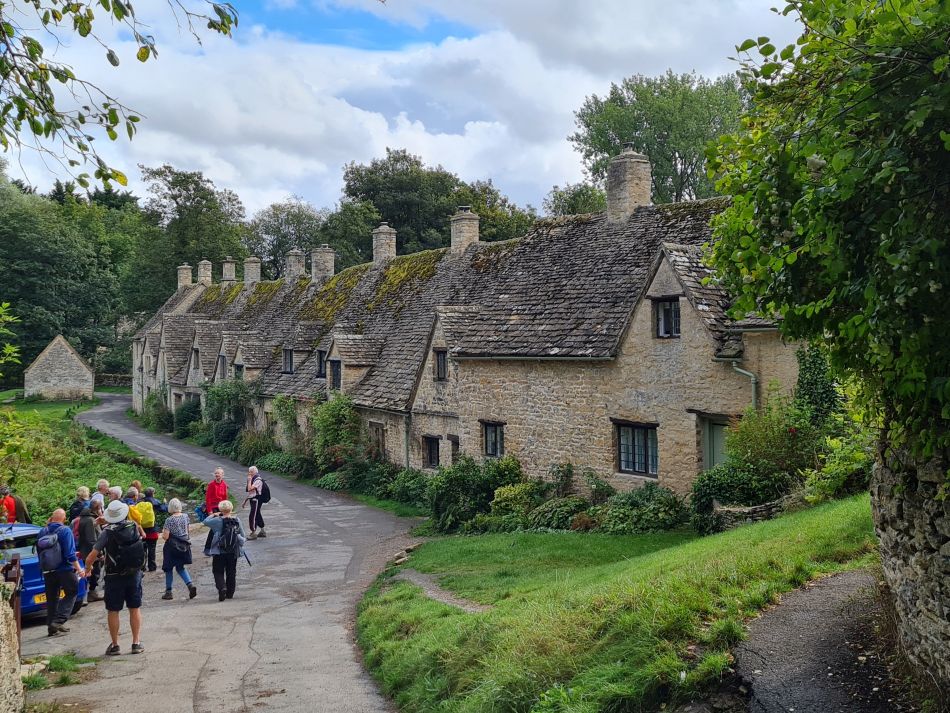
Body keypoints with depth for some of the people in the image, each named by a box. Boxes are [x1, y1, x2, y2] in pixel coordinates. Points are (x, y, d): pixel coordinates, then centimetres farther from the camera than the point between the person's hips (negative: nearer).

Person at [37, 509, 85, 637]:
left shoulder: (42, 532, 4)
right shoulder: (65, 531, -11)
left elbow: (39, 553, 12)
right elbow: (70, 553, -16)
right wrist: (79, 569, -14)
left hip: (48, 572, 5)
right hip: (65, 570, -5)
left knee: (52, 598, 14)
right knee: (71, 593, 7)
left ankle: (51, 626, 16)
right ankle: (59, 620, -7)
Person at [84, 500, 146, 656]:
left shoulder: (107, 532, -13)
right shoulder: (134, 527, -3)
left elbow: (90, 558, -14)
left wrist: (88, 568, 8)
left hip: (114, 577, -3)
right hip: (134, 574, 3)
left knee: (113, 611, 8)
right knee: (135, 609, 12)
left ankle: (115, 645, 12)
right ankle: (136, 643, 13)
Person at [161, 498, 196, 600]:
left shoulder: (169, 520, -17)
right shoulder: (185, 516, -2)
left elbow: (165, 536, -17)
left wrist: (163, 532, 3)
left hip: (172, 546, -5)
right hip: (184, 546, 5)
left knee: (169, 569, 11)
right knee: (181, 567, 17)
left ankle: (168, 592, 16)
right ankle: (190, 584, -5)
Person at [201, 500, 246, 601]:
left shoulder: (218, 521, -12)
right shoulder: (237, 521, -3)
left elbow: (205, 521, 3)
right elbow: (243, 536, 4)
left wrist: (214, 515, 14)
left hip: (219, 552, -3)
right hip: (233, 552, 3)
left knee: (218, 572, 6)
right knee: (231, 572, 14)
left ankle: (222, 588, -17)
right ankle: (230, 593, 20)